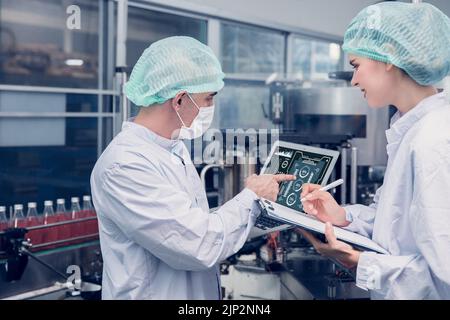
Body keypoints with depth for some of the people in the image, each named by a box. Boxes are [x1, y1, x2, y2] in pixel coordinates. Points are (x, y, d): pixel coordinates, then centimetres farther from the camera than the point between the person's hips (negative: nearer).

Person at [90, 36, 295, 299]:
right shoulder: (125, 164, -24)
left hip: (200, 291, 9)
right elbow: (200, 247, -26)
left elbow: (197, 226, 7)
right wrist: (251, 198, -13)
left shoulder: (175, 147, 5)